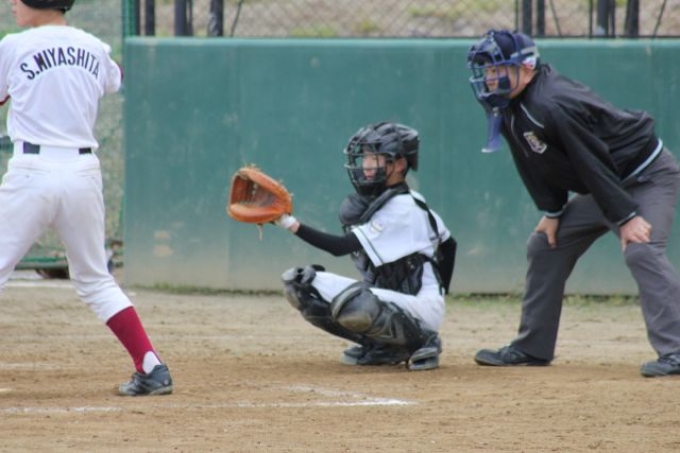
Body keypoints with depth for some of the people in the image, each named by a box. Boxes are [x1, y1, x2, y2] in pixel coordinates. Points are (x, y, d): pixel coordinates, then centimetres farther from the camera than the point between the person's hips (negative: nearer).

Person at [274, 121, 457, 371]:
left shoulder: (402, 208, -18)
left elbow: (341, 246, -25)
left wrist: (289, 223, -32)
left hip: (422, 307, -9)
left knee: (350, 304, -39)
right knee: (299, 283, -2)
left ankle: (421, 341, -10)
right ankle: (383, 347, 5)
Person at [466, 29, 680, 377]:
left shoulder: (554, 106, -31)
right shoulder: (509, 109, -3)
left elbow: (594, 165, -29)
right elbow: (534, 166, 9)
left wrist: (625, 217, -26)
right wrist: (552, 211, 4)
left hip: (648, 175, -10)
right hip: (603, 189, 10)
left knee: (640, 251, -28)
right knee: (545, 245, 12)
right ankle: (532, 347, 20)